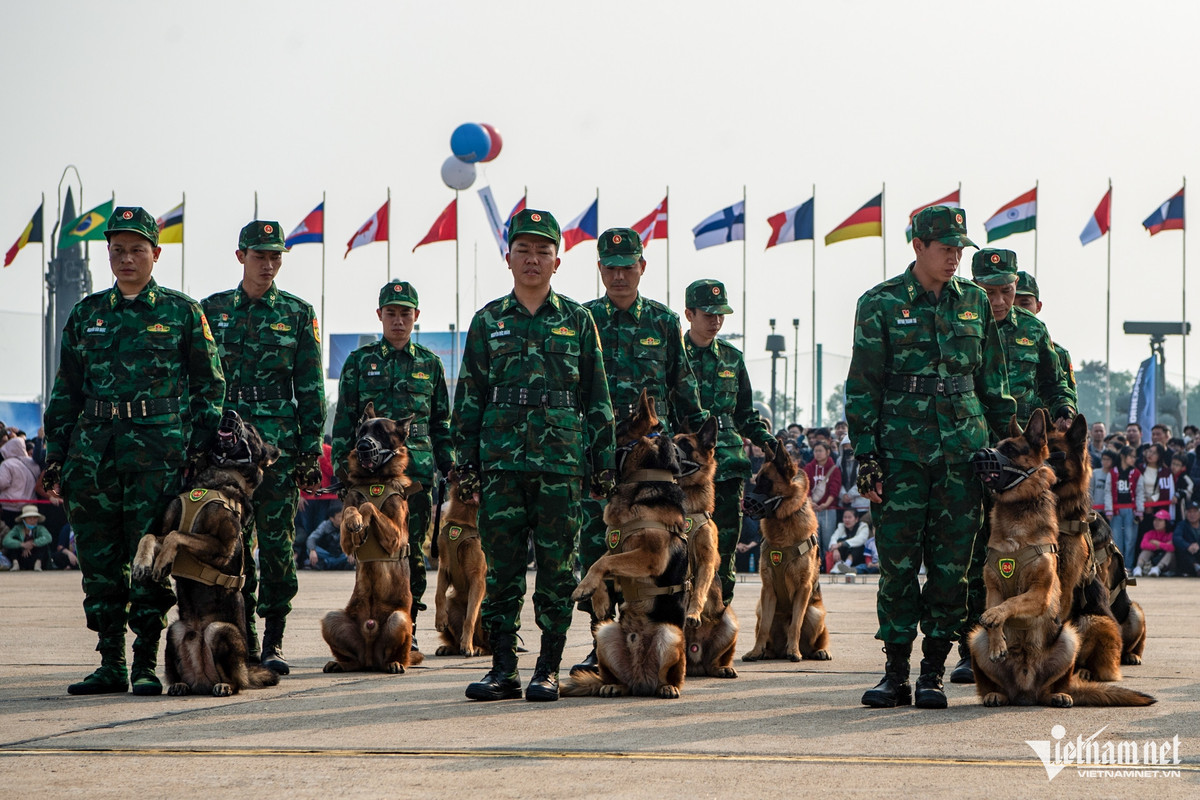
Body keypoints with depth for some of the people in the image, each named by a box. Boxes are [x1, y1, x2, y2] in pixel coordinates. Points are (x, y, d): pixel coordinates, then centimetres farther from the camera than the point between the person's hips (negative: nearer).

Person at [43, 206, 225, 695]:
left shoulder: (181, 312, 6)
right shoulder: (87, 314, 15)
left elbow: (210, 384, 7)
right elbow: (66, 391, 17)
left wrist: (200, 446, -3)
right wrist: (55, 455, 11)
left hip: (158, 450, -3)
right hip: (93, 449, 3)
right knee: (99, 559, 3)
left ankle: (145, 664, -1)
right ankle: (110, 664, 9)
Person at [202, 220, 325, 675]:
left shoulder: (296, 313, 7)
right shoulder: (212, 310, 11)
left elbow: (311, 386, 6)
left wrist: (311, 447, -1)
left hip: (279, 438, -2)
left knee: (277, 539, -5)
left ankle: (274, 642, 1)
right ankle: (242, 637, 8)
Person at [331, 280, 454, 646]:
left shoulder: (430, 364, 14)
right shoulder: (360, 362, 10)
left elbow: (442, 423, 18)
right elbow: (344, 420, 10)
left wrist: (450, 467, 11)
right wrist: (342, 464, 1)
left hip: (418, 471, 1)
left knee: (413, 551, 1)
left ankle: (407, 629, 8)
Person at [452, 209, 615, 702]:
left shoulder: (577, 321, 8)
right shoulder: (488, 321, 11)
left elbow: (597, 397, 9)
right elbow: (468, 398, 12)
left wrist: (604, 462, 4)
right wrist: (465, 460, 5)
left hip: (561, 459, -1)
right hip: (500, 458, 1)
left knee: (557, 565, -1)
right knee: (501, 565, 0)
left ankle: (548, 670, 4)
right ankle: (503, 667, 5)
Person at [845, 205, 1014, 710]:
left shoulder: (974, 302, 11)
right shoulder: (881, 304, 1)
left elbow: (994, 382, 17)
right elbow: (862, 386, 0)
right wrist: (865, 456, -6)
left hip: (964, 450, 3)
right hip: (901, 452, -3)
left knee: (951, 563, 1)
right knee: (897, 561, -2)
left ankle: (933, 673, 7)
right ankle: (895, 673, 5)